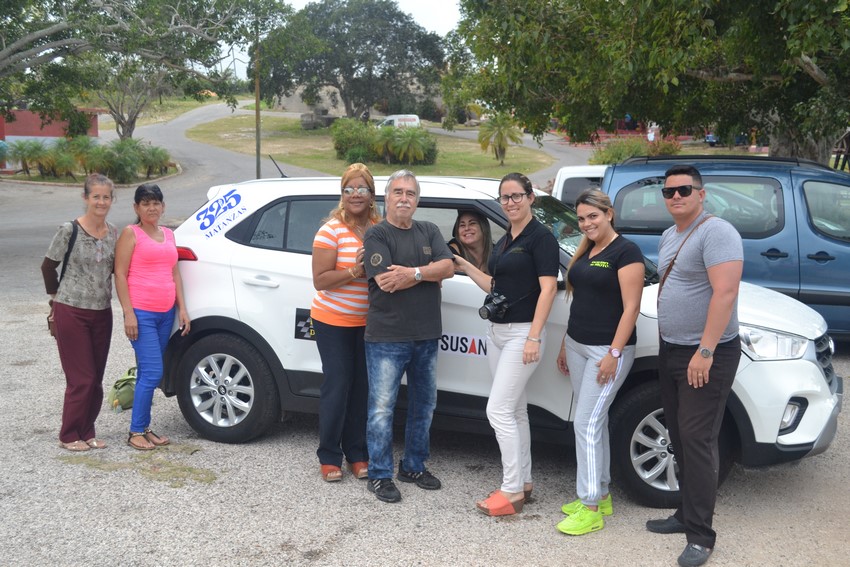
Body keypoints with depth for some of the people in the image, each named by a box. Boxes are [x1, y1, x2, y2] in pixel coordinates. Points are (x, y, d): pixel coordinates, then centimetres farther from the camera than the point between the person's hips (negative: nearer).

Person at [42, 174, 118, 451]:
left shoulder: (113, 233, 5)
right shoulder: (69, 231, -10)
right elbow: (48, 267, 0)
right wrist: (57, 295, 10)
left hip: (102, 313, 5)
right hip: (72, 312, -5)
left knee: (96, 379, 9)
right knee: (81, 379, -3)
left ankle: (87, 433, 22)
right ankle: (69, 436, 13)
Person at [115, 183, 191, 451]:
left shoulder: (168, 235, 16)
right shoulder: (130, 233, -3)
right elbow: (120, 274, -7)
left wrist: (182, 308, 12)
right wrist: (128, 313, -14)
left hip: (166, 313, 6)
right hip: (141, 314, -6)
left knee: (148, 373, 12)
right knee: (152, 373, -11)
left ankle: (145, 428, 19)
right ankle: (136, 432, 0)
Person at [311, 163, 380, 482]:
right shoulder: (331, 231, -12)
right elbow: (320, 280, -14)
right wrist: (355, 272, -25)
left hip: (367, 321, 4)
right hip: (333, 321, -4)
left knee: (362, 386, 8)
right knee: (338, 384, -1)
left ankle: (357, 454, 21)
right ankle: (329, 457, 13)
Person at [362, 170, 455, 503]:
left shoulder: (429, 232, 12)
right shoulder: (377, 235, -5)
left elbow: (448, 268, -3)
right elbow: (385, 281, -17)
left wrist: (413, 272, -18)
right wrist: (429, 272, -10)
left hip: (427, 336, 6)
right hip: (387, 337, -6)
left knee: (424, 404, 15)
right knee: (382, 407, 0)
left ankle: (414, 466, 30)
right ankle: (379, 475, 12)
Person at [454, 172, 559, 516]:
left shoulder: (540, 237, -10)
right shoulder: (504, 241, 16)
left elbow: (548, 288, -16)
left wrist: (534, 337, -22)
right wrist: (465, 266, 14)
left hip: (522, 332, -9)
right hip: (497, 331, 9)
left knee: (498, 410, -10)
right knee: (515, 411, 13)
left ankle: (512, 490, -1)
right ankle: (524, 481, 22)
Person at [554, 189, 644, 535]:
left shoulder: (625, 252, -12)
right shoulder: (585, 252, 13)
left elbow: (631, 307, -16)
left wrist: (614, 353, -21)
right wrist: (565, 346, 17)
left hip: (607, 350, -8)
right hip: (578, 346, 8)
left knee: (586, 424, -8)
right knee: (594, 422, 13)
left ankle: (590, 509, 0)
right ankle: (601, 497, 24)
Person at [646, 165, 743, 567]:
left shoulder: (716, 232, -15)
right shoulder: (669, 236, 14)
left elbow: (725, 293, -23)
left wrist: (705, 351, -26)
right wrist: (667, 343, 17)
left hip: (706, 355, -9)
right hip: (670, 351, 9)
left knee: (697, 440, -8)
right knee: (679, 437, 14)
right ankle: (687, 515, 26)